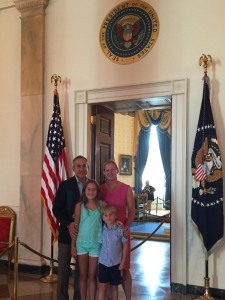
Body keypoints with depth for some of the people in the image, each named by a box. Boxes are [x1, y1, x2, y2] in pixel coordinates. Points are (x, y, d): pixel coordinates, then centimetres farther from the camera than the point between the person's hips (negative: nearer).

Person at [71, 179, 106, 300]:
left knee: (92, 276, 8)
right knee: (83, 275, 10)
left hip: (96, 244, 0)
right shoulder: (79, 205, -3)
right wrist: (73, 246, 1)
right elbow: (75, 226, 0)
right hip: (81, 243, 1)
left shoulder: (101, 205, -4)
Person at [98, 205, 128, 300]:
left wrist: (123, 262, -4)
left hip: (116, 263, -1)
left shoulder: (120, 229, -11)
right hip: (103, 262, 1)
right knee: (102, 286, 3)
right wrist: (97, 258, 2)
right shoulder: (101, 229, -4)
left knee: (114, 286, 13)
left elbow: (125, 245, -4)